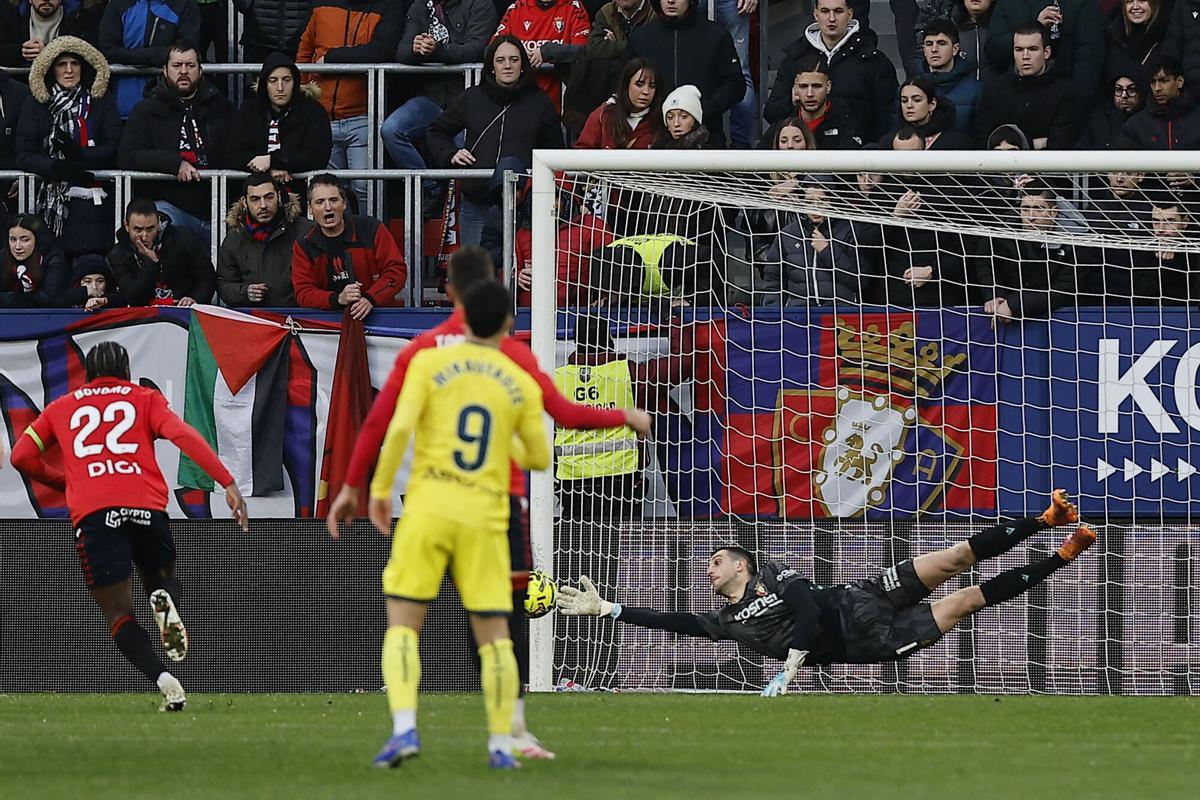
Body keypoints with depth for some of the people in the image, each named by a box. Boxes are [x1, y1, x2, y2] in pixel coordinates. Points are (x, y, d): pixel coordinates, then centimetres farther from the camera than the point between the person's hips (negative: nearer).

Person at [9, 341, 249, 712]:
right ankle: (165, 601, -12)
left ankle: (164, 681, -23)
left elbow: (22, 456, 18)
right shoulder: (145, 398, 19)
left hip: (92, 513, 0)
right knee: (162, 577, 27)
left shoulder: (61, 408, 24)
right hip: (147, 507, 0)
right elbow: (183, 435, 2)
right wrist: (228, 483, -5)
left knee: (118, 613, 3)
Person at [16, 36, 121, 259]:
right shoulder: (37, 106, 11)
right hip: (50, 197, 1)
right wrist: (58, 168, -15)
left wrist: (81, 156, -17)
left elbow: (114, 149, 1)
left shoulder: (101, 102, 10)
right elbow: (23, 155, 2)